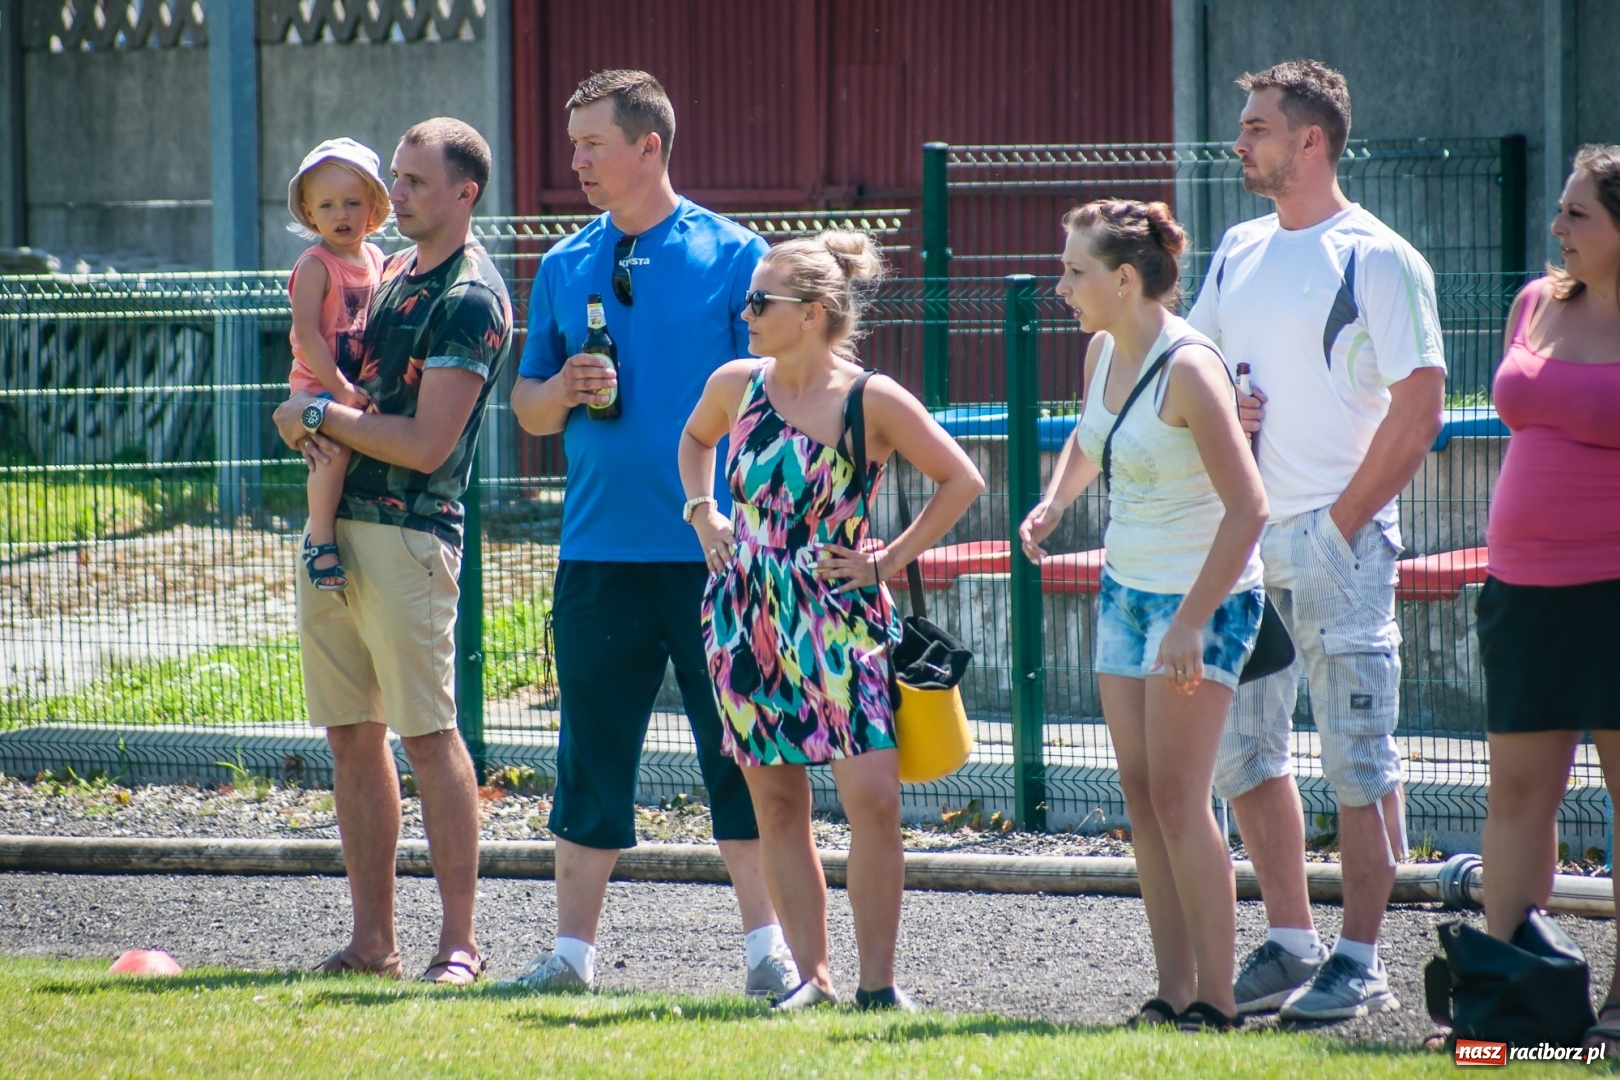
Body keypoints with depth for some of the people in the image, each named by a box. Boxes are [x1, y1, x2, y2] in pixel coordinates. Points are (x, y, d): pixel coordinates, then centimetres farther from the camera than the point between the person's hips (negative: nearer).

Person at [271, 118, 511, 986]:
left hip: (406, 531, -9)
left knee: (428, 735, -8)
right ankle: (372, 939, 12)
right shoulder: (395, 275, 17)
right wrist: (316, 423, 0)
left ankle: (460, 943, -6)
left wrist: (320, 415, -8)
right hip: (334, 522, 9)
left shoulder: (470, 300, -11)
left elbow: (427, 443, -17)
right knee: (352, 735, 8)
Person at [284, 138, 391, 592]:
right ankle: (320, 541, -25)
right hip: (320, 385, -8)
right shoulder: (315, 266, -10)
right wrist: (339, 388, -23)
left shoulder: (377, 261, 11)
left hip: (361, 387, 8)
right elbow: (307, 333, -18)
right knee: (336, 444, -30)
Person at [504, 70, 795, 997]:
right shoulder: (565, 267, 12)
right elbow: (528, 407, 17)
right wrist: (564, 389, -6)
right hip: (601, 548, 4)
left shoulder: (733, 255, -1)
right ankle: (574, 949, 11)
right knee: (592, 748, 5)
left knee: (739, 750, 0)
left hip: (713, 546, -4)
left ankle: (768, 946, 6)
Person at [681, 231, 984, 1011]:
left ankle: (878, 982, -3)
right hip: (746, 617, 4)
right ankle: (811, 975, 11)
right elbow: (695, 440, 26)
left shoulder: (873, 402, -9)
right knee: (776, 802, 5)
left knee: (873, 796, -12)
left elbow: (961, 481, 0)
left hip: (837, 619, -4)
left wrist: (894, 559, -3)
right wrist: (703, 513, 11)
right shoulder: (735, 385, 3)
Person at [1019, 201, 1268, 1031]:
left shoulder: (1189, 368, -22)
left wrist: (1192, 621, -25)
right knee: (1141, 794, 5)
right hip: (1127, 588, 8)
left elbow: (1247, 508, -24)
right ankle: (1175, 992, 9)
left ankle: (1216, 1000, -8)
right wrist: (1053, 504, 6)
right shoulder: (1103, 350, 3)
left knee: (1177, 794, -11)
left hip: (1204, 595, -8)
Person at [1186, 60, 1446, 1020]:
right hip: (1241, 537, 7)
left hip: (1338, 537, -7)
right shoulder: (1239, 251, 13)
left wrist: (1344, 520, -12)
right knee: (1241, 747, 9)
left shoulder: (1377, 259, -8)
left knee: (1358, 757, -3)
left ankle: (1361, 963, 1)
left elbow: (1420, 409, -11)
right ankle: (1292, 942, 19)